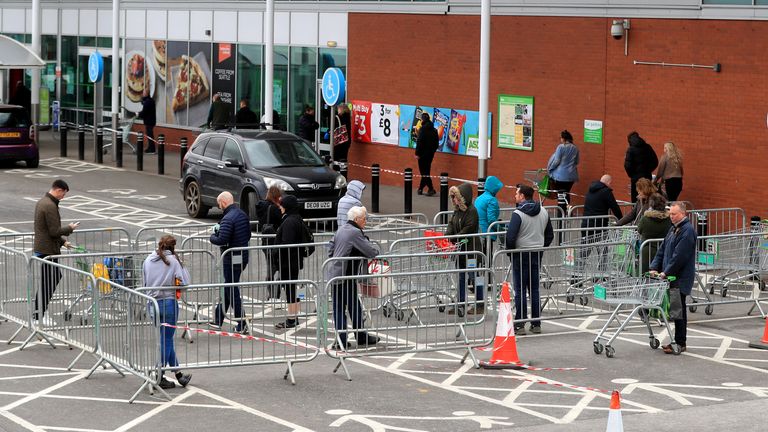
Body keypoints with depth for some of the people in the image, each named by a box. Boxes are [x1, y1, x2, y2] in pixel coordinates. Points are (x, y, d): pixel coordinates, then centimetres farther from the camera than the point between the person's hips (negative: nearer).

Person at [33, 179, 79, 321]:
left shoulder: (41, 202, 13)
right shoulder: (50, 206, -21)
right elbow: (54, 231, -22)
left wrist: (62, 241, 20)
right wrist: (70, 228, -6)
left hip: (40, 249, 10)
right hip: (48, 250, -10)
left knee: (56, 276, 19)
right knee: (48, 283, -2)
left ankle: (38, 311, 22)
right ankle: (38, 316, 4)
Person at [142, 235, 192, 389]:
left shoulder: (148, 260, 5)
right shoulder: (174, 260, -8)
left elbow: (145, 282, 12)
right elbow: (184, 282, -10)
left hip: (152, 303, 5)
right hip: (169, 303, -5)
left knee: (166, 338, 15)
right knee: (166, 340, 4)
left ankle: (178, 374, 24)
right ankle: (159, 377, 6)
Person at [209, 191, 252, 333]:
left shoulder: (228, 219, -21)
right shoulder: (243, 215, 8)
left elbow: (221, 240, -27)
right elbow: (248, 236, 16)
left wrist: (212, 237, -6)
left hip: (231, 259, -9)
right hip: (243, 256, 9)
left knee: (232, 291, -1)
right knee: (227, 289, 19)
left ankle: (242, 325, 0)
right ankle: (217, 320, 29)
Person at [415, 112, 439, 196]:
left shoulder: (423, 129, -15)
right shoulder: (434, 130, 8)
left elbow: (419, 142, -18)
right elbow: (437, 142, 14)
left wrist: (417, 153, -13)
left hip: (423, 153, -7)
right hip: (431, 153, 7)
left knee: (424, 172, -2)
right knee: (425, 171, 15)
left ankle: (431, 189, -11)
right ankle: (420, 189, 23)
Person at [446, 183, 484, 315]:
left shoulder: (471, 211, -16)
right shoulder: (457, 210, 10)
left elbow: (468, 230, -20)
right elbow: (451, 225, 8)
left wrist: (453, 239, -22)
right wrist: (447, 235, -11)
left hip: (471, 249, -9)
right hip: (460, 249, 9)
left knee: (474, 276, 0)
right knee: (461, 277, 12)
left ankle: (480, 305, 9)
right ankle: (460, 304, 18)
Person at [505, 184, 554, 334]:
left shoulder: (518, 214, -14)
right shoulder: (543, 212, 8)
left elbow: (510, 237, -19)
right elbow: (550, 235, 14)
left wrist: (510, 252, -3)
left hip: (521, 255, -6)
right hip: (537, 254, 6)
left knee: (520, 290, -1)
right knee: (534, 289, 11)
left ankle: (520, 324, -1)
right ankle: (536, 324, 13)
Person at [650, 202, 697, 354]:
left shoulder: (688, 231, -14)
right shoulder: (674, 229, 16)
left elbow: (679, 256, -20)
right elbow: (663, 249, 17)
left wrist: (666, 272, -18)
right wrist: (655, 267, 5)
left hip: (681, 279, -9)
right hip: (671, 278, 9)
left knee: (678, 310, -5)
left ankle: (680, 343, 0)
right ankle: (678, 341, 18)